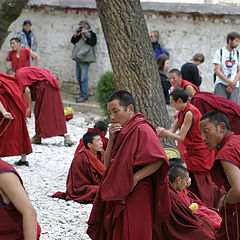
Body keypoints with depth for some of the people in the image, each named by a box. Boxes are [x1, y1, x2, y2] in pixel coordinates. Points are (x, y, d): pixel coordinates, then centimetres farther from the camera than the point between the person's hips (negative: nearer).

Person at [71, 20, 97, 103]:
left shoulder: (92, 34, -1)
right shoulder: (80, 33, 18)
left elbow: (92, 43, -17)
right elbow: (72, 41, 14)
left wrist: (84, 37, -13)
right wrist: (76, 34, 0)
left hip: (85, 59, -8)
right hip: (78, 59, 8)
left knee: (83, 78, -12)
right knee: (78, 77, 11)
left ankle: (85, 96, -9)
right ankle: (82, 94, 20)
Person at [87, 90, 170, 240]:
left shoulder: (141, 129, -13)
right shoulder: (121, 132, 15)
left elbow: (159, 159, -23)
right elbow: (107, 163, 13)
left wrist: (136, 177, -22)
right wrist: (112, 139, 0)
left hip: (136, 195, -9)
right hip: (117, 196, 9)